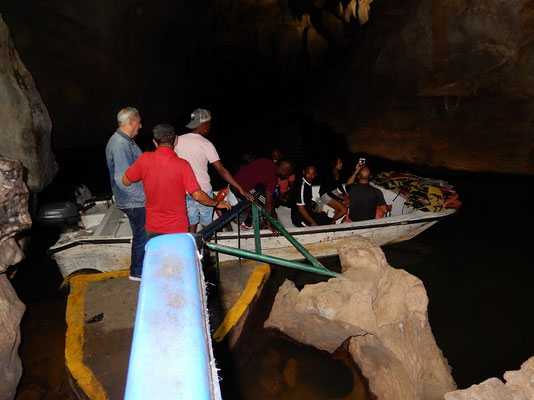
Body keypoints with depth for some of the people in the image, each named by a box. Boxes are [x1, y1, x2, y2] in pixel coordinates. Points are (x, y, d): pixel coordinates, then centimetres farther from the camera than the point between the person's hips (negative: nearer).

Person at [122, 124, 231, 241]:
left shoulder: (144, 159, -11)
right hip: (177, 229, -3)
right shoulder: (182, 165, -20)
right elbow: (197, 195, -19)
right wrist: (217, 203, -3)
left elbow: (126, 181, 1)